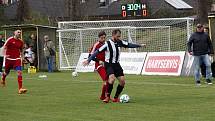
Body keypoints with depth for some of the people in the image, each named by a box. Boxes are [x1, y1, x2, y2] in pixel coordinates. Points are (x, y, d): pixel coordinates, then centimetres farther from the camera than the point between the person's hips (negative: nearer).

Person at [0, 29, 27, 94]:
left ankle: (20, 88, -21)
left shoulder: (21, 42, 5)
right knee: (6, 72, 14)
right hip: (9, 58, -2)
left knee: (19, 72, -17)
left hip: (17, 59, 2)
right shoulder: (10, 40, -8)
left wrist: (21, 56, 14)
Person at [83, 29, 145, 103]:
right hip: (109, 64, -6)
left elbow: (129, 45, 15)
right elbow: (97, 52, -17)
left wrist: (139, 45, 19)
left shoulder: (119, 42, 1)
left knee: (122, 81, -2)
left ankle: (116, 98, 12)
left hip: (116, 64, 6)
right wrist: (88, 60, -20)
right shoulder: (107, 44, -16)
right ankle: (108, 97, -16)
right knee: (112, 78, -30)